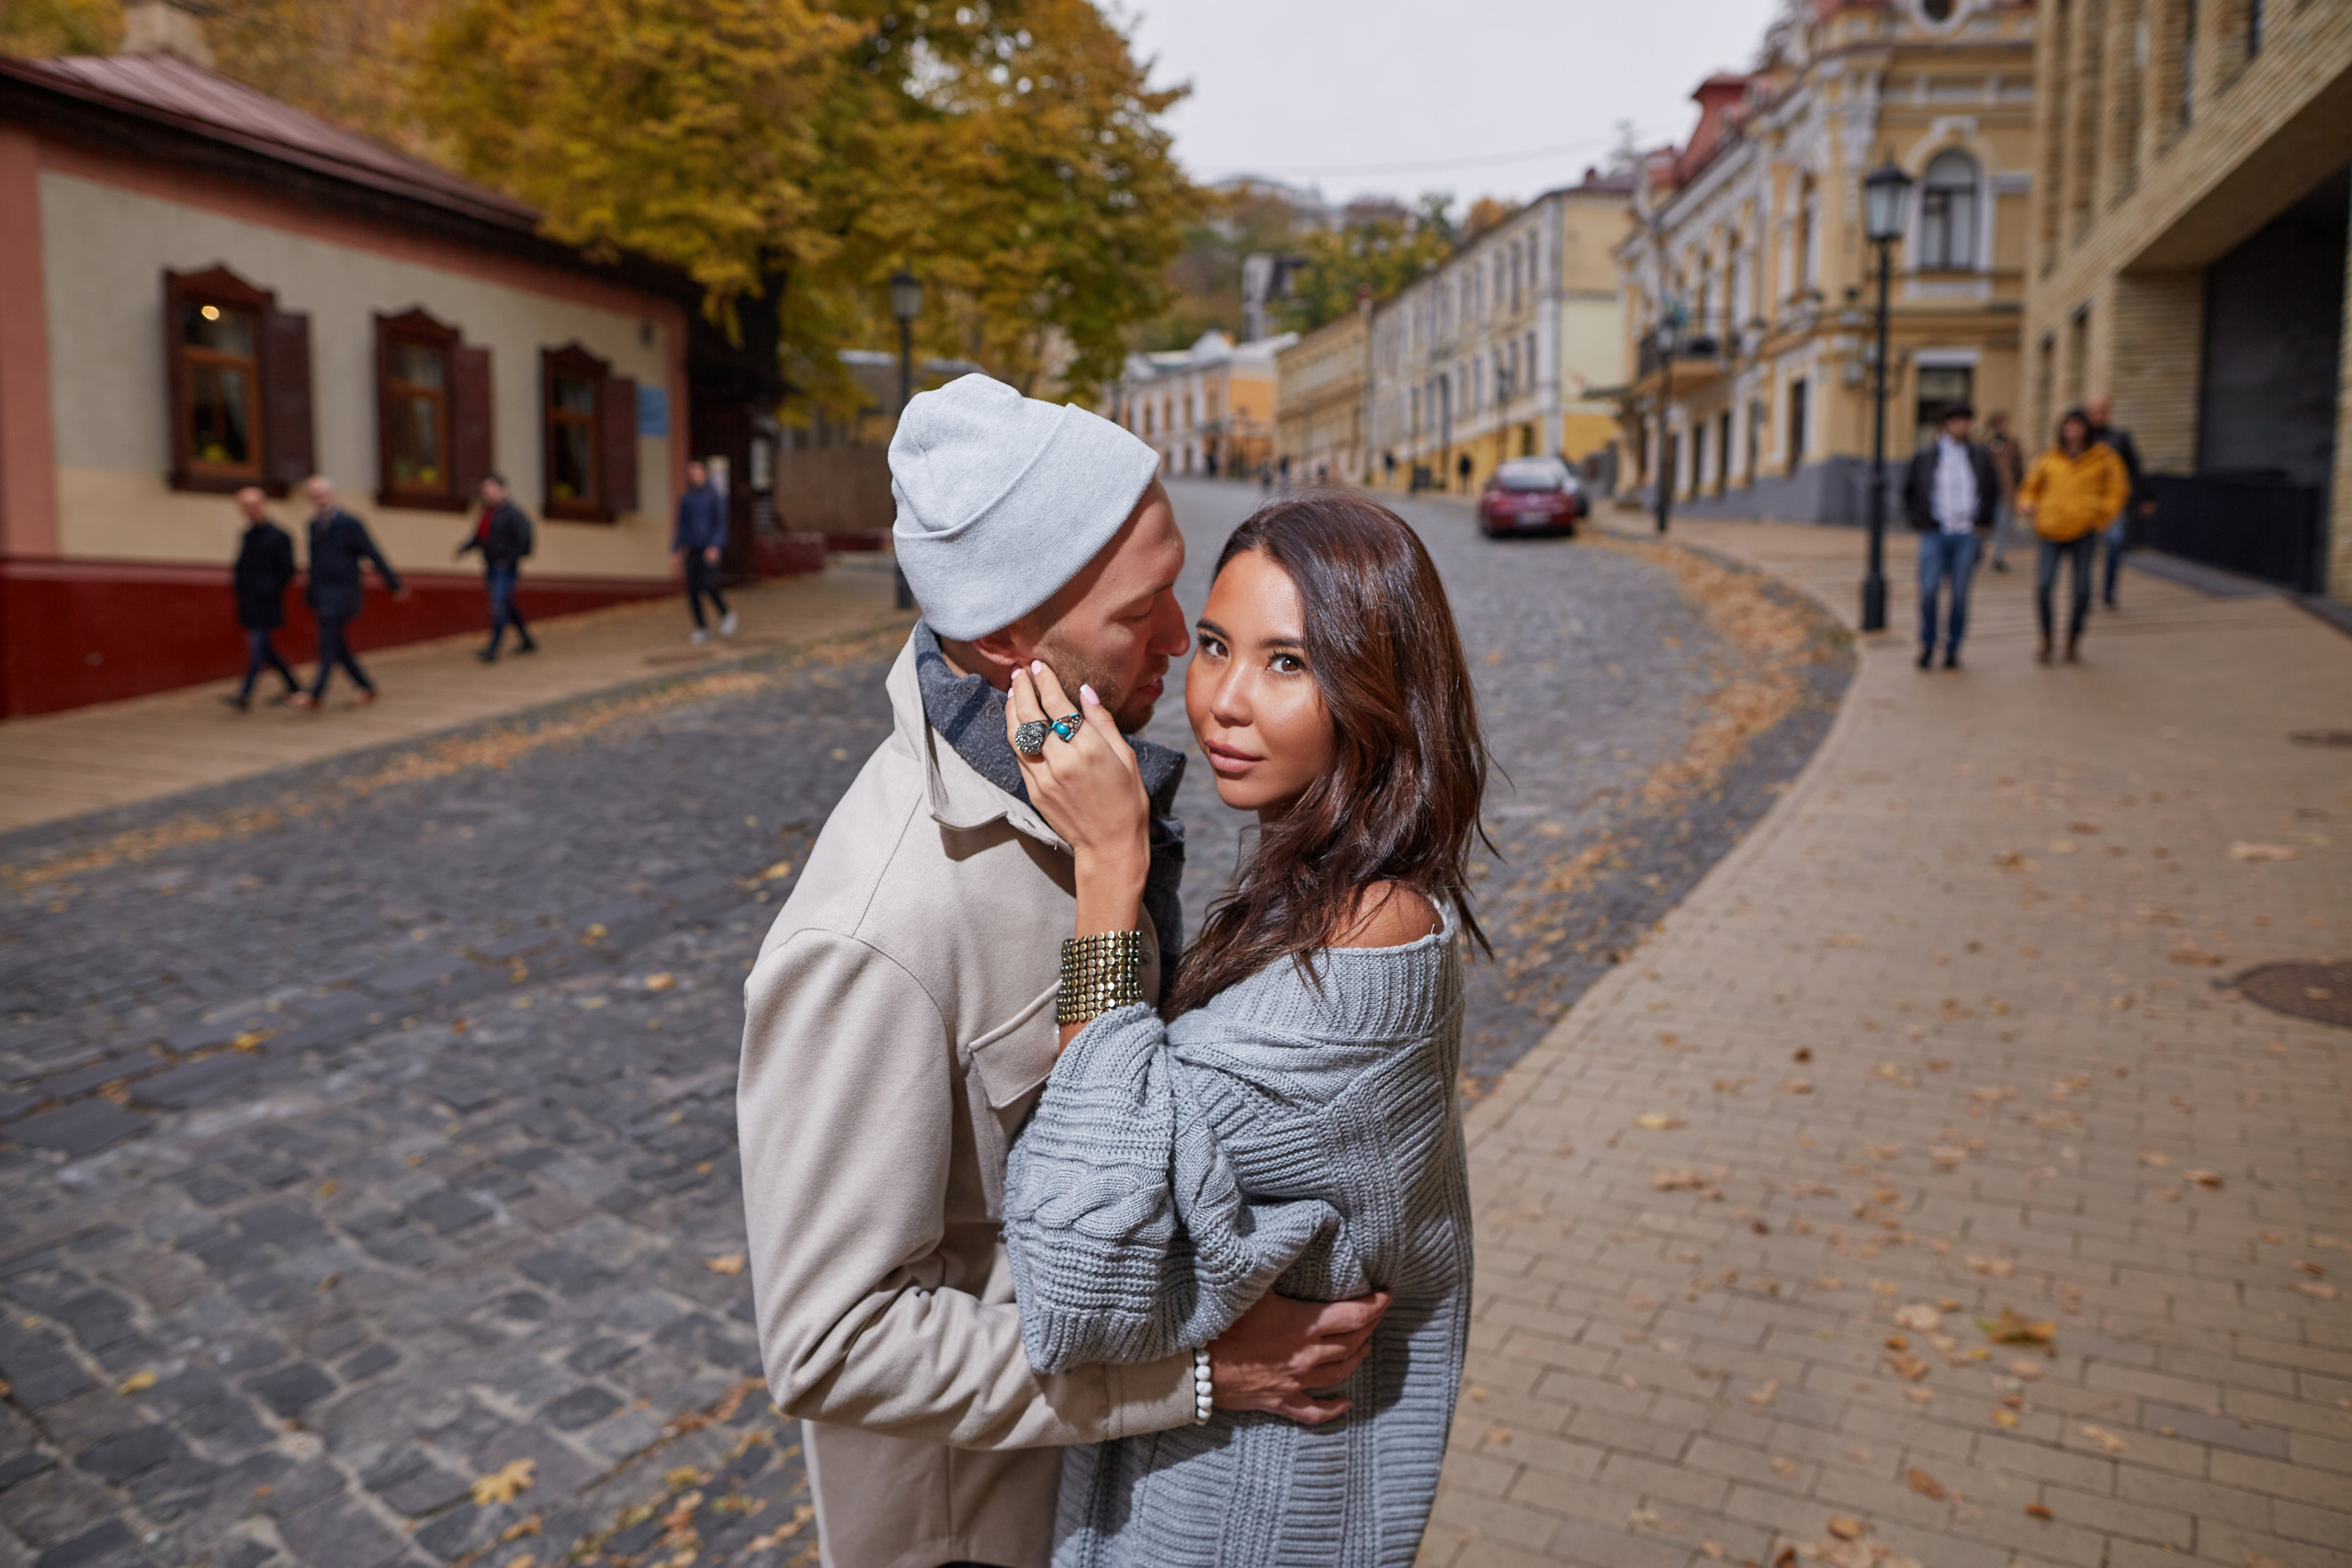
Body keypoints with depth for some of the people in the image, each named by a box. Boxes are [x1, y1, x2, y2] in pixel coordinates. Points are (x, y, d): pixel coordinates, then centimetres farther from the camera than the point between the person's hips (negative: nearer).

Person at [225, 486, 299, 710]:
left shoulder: (278, 536, -6)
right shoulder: (247, 536, 15)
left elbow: (287, 570, -8)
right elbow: (242, 565, 22)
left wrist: (270, 590, -14)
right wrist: (235, 582, 5)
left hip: (265, 603, -8)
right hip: (248, 601, 8)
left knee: (257, 645, -11)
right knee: (264, 647, 12)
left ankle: (246, 694, -13)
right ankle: (292, 685, 25)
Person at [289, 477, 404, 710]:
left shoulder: (349, 523, -7)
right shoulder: (314, 525, 12)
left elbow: (374, 555, -5)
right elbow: (315, 563, 18)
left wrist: (396, 585, -3)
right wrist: (313, 599, 19)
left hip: (342, 593, -7)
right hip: (322, 596, 7)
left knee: (329, 645, -10)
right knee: (337, 647, 9)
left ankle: (313, 696, -13)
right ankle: (367, 688, 20)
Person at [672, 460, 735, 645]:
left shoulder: (715, 497, -3)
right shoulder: (686, 499, 10)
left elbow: (721, 523, -7)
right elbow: (682, 525, 14)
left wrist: (715, 546, -19)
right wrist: (678, 550, 7)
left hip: (709, 549, -4)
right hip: (692, 549, 4)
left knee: (709, 585, -15)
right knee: (692, 589, -2)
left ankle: (726, 615, 12)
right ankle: (701, 629, 6)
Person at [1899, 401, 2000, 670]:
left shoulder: (1980, 456, 10)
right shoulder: (1924, 456, 4)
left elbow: (1992, 490, 19)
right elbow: (1909, 491, 11)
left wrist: (1984, 521, 9)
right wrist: (1919, 522, 1)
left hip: (1966, 534, 2)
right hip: (1934, 534, -2)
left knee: (1960, 593, 1)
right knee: (1928, 590, -9)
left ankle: (1952, 649, 11)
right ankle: (1927, 646, 6)